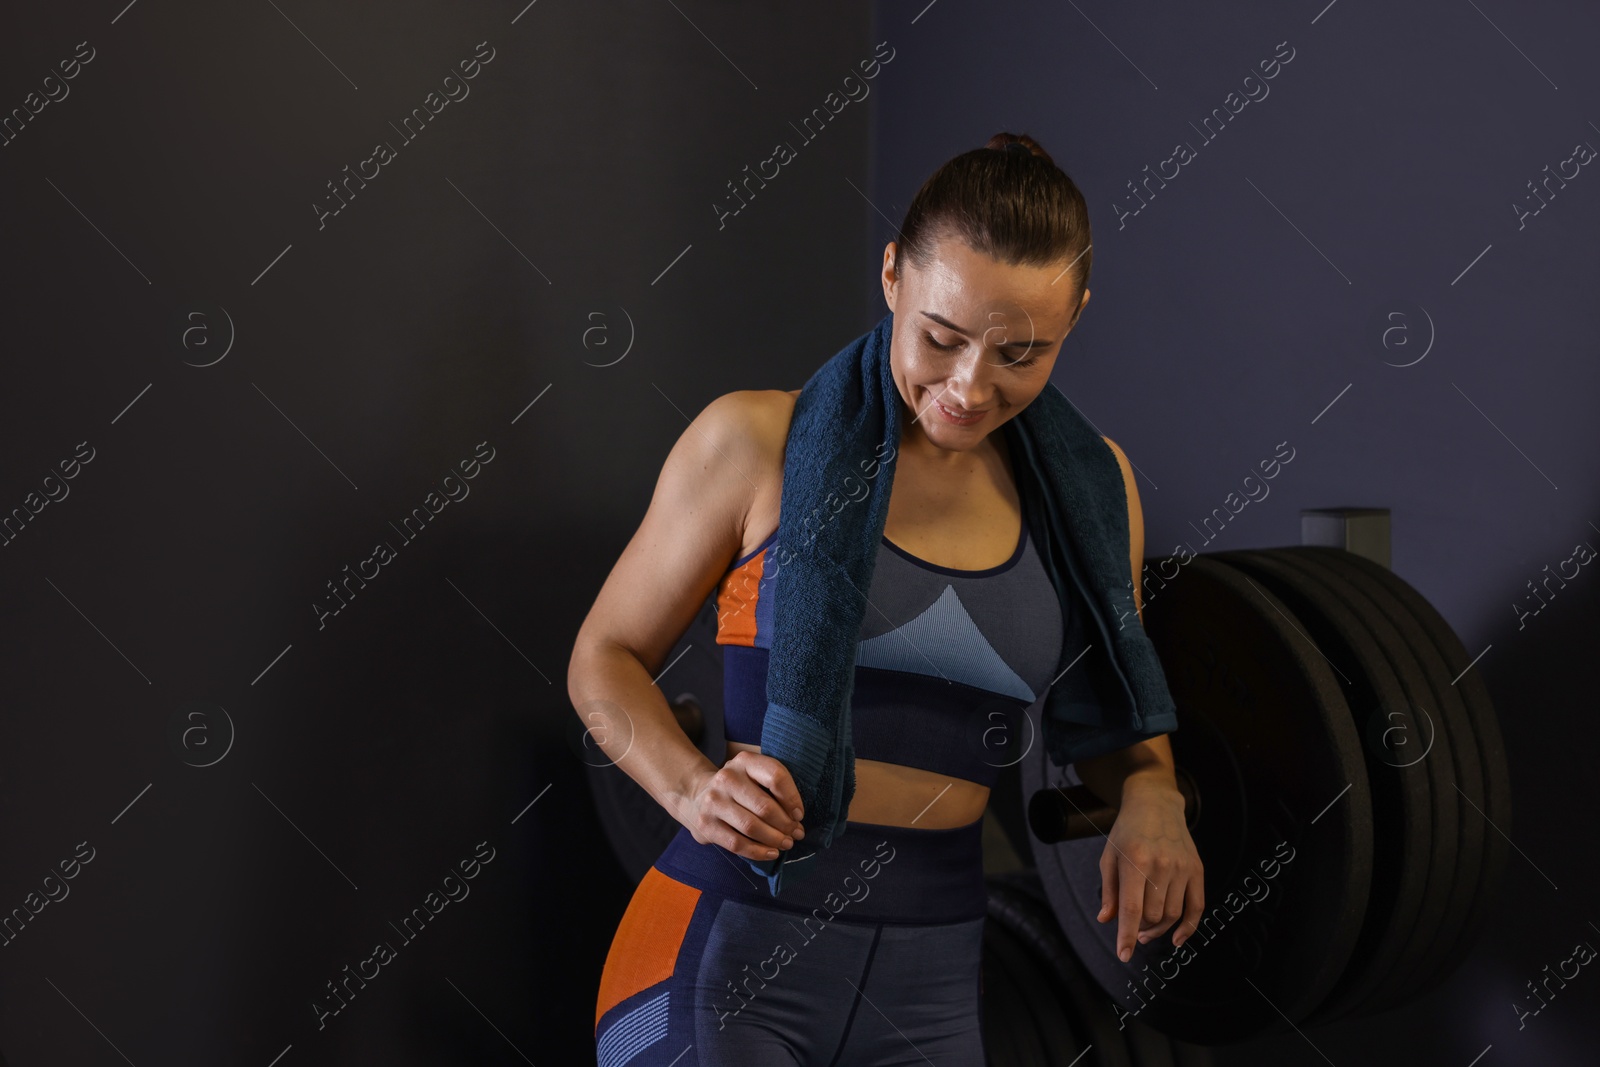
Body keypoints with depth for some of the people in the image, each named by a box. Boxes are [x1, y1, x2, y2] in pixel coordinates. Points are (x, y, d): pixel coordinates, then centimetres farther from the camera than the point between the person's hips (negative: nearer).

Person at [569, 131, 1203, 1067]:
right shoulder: (758, 441, -4)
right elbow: (606, 658, 3)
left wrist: (1152, 797, -5)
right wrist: (695, 790, -16)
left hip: (929, 990, 3)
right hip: (723, 954, -3)